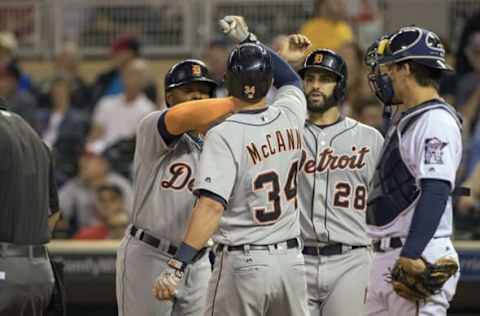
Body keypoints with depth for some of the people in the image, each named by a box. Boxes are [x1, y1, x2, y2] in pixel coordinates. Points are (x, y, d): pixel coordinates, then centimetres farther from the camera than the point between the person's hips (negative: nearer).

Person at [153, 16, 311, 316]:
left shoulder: (224, 135, -14)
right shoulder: (290, 117, 2)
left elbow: (212, 205, -25)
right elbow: (292, 80, 28)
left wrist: (177, 266, -28)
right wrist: (248, 40, 30)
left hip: (242, 264, -5)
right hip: (291, 259, 5)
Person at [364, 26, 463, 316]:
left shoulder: (436, 121, -12)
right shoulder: (405, 122, 21)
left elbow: (436, 192, -22)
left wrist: (412, 255, -28)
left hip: (421, 259, -10)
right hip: (387, 258, 10)